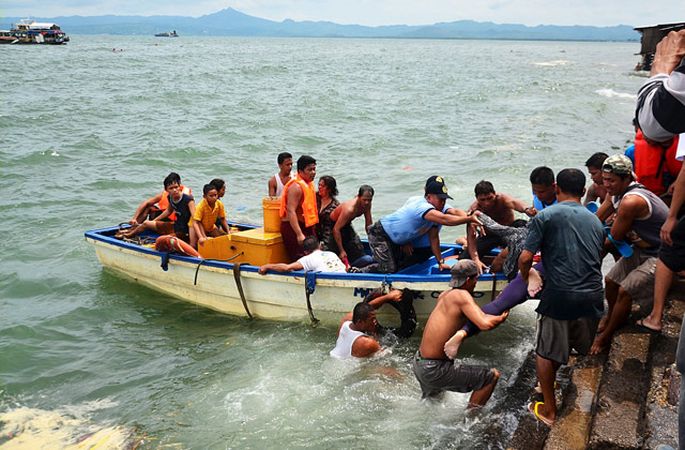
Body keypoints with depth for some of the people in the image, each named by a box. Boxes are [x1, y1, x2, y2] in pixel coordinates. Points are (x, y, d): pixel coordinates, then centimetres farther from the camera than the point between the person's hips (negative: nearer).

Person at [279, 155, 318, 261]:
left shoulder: (308, 183, 13)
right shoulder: (296, 186, -19)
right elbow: (291, 212, -27)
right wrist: (299, 234, -34)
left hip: (306, 227, 10)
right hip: (294, 228, -10)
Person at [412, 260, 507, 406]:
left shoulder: (445, 294, 7)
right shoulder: (462, 295, -17)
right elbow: (485, 324, -28)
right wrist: (501, 318, -9)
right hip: (434, 370, -9)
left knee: (432, 400, 37)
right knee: (492, 376, -1)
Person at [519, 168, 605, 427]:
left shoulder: (546, 216, -3)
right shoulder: (595, 220, 14)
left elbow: (525, 258, -9)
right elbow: (598, 260, 18)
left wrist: (527, 278, 11)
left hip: (560, 296, -5)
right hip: (593, 296, 5)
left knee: (546, 353, 11)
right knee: (585, 352, 22)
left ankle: (549, 410, 20)